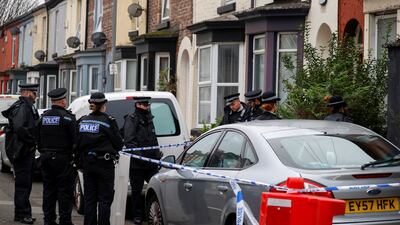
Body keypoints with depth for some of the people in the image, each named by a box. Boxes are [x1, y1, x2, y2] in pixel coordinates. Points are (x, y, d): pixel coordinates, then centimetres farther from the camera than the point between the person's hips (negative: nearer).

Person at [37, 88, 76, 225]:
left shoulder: (44, 117, 8)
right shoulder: (67, 117, -12)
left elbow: (38, 139, 14)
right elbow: (75, 139, -13)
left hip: (45, 157, 6)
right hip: (62, 158, -6)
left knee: (48, 189, 11)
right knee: (65, 190, -1)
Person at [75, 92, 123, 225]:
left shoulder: (82, 121, 4)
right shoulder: (108, 121, -12)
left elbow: (77, 144, 6)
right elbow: (119, 144, -6)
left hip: (87, 163, 5)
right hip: (104, 164, -5)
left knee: (89, 198, 12)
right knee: (105, 199, 1)